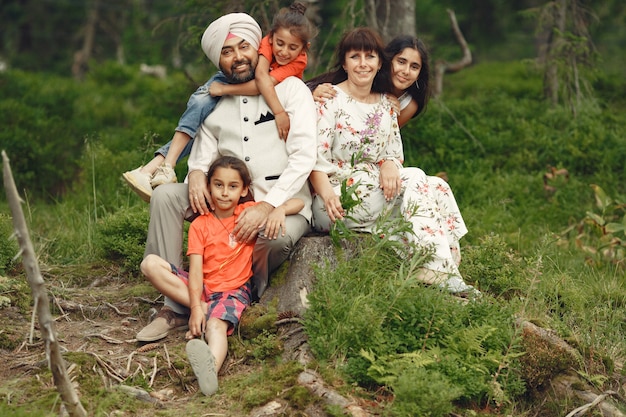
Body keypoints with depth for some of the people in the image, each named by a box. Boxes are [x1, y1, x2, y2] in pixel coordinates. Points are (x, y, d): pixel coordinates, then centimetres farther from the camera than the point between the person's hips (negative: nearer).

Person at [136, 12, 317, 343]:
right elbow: (202, 157, 10)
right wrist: (196, 174, -17)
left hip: (284, 204, -5)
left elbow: (304, 157, -12)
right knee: (165, 195, -14)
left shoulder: (290, 88, -1)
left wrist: (267, 206, -23)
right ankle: (175, 306, -16)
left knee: (275, 236, -38)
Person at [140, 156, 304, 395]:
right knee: (150, 264, -18)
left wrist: (279, 211, -23)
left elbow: (298, 203, 0)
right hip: (203, 288, 3)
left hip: (234, 290, -3)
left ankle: (211, 368, -68)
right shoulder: (199, 225, 3)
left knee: (216, 325, -37)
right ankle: (204, 309, -21)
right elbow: (195, 269, -9)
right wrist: (196, 307, -24)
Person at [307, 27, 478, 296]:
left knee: (437, 187, -18)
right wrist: (328, 194, -31)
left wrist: (390, 164, -13)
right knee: (415, 179, -25)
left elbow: (395, 155, 14)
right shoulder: (329, 99, -4)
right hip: (339, 202, -6)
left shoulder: (386, 105, 15)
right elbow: (315, 158, -11)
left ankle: (446, 273, -27)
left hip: (379, 191, 6)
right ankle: (438, 271, -30)